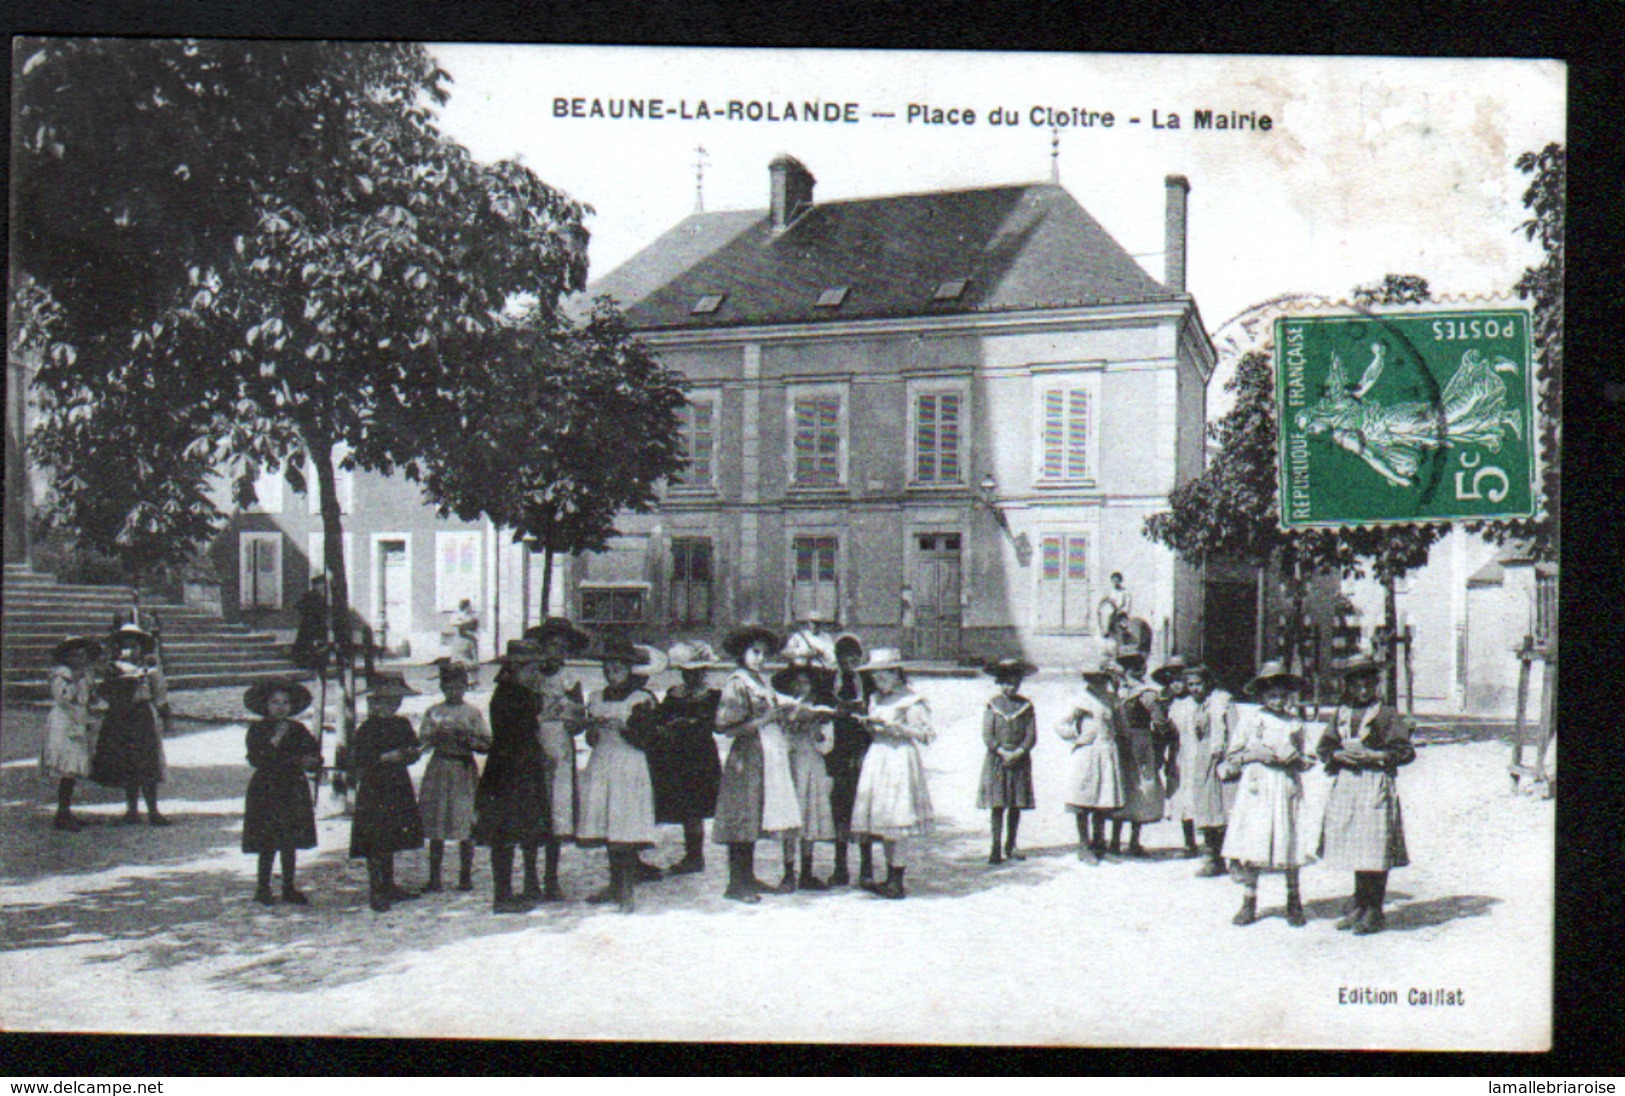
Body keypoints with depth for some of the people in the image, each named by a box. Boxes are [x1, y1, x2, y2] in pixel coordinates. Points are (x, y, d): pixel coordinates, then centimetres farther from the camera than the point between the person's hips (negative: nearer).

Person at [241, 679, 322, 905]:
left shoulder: (298, 730, 8)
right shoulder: (257, 730, -2)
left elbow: (314, 752, 6)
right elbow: (255, 759, -14)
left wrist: (313, 761, -16)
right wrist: (273, 742, -24)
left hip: (294, 791, 3)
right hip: (266, 791, -3)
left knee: (291, 843, 7)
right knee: (268, 844, -1)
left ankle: (289, 888, 17)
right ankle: (263, 888, 11)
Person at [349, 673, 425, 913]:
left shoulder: (403, 724, 12)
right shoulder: (368, 728, -8)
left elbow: (412, 751, 19)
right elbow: (359, 759, -14)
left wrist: (413, 754, -3)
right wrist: (385, 758, -21)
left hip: (399, 787, 7)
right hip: (375, 788, -7)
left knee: (392, 840, 12)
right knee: (377, 841, -7)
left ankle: (389, 886, 21)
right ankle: (376, 890, -2)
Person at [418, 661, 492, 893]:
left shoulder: (473, 713, 6)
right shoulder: (433, 712, 11)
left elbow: (487, 745, 3)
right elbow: (424, 740, 5)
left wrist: (470, 740, -15)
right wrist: (440, 736, -14)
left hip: (465, 769, -1)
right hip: (439, 767, 1)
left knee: (466, 826, -3)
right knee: (435, 828, 0)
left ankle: (465, 876, 6)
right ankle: (434, 877, 6)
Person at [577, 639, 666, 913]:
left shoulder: (641, 700, -1)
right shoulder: (597, 698, 15)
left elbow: (643, 738, -9)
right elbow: (591, 739, 18)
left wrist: (621, 727, -24)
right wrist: (592, 731, -4)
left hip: (628, 768, -5)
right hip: (600, 765, 5)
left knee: (626, 831, -10)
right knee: (606, 829, 5)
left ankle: (629, 890, -8)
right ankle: (615, 885, 15)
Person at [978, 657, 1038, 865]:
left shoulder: (1026, 706, 6)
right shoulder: (993, 705, 2)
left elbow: (1031, 736, 1)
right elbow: (987, 736, -3)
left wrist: (1018, 753, -14)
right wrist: (1003, 752, -16)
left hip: (1020, 760, 2)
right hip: (996, 760, -2)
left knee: (1017, 805, 4)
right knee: (998, 805, -5)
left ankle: (1011, 847, 14)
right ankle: (996, 848, -3)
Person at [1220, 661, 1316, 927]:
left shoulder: (1295, 723, 11)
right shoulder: (1251, 719, 6)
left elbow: (1301, 761, 20)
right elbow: (1232, 757, 7)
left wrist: (1303, 760, -3)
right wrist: (1257, 754, -8)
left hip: (1286, 785, 1)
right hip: (1256, 786, -1)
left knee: (1289, 841, -3)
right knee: (1252, 840, -4)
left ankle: (1294, 902, 10)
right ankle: (1249, 901, 6)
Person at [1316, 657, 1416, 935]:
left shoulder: (1386, 714, 0)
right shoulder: (1341, 713, 13)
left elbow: (1405, 751, -4)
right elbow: (1323, 746, 12)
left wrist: (1375, 755, -15)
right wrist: (1339, 755, -8)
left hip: (1376, 784, -5)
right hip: (1346, 784, 5)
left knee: (1375, 847, -7)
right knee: (1353, 847, 9)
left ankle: (1374, 912, 1)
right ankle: (1359, 905, 21)